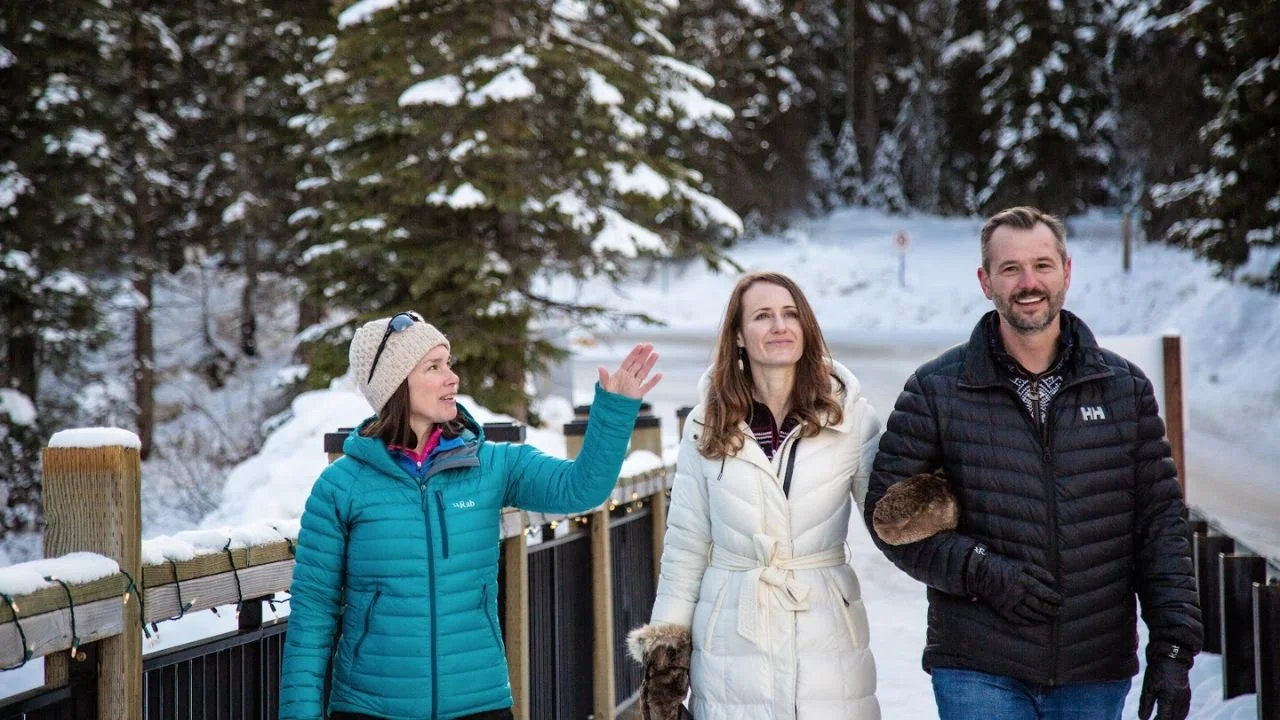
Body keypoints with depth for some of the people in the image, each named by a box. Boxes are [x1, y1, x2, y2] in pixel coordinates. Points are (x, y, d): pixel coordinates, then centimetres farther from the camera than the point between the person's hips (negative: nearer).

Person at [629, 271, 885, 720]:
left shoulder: (851, 417, 1)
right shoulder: (708, 425, 5)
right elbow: (685, 545, 9)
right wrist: (666, 641, 6)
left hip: (827, 641, 0)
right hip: (731, 642, 1)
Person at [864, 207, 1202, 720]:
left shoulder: (1125, 388, 7)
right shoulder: (936, 390, 1)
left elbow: (1160, 523, 6)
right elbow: (888, 512, 0)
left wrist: (1174, 644, -2)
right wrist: (981, 571, -13)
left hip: (1097, 676, 2)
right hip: (978, 673, -2)